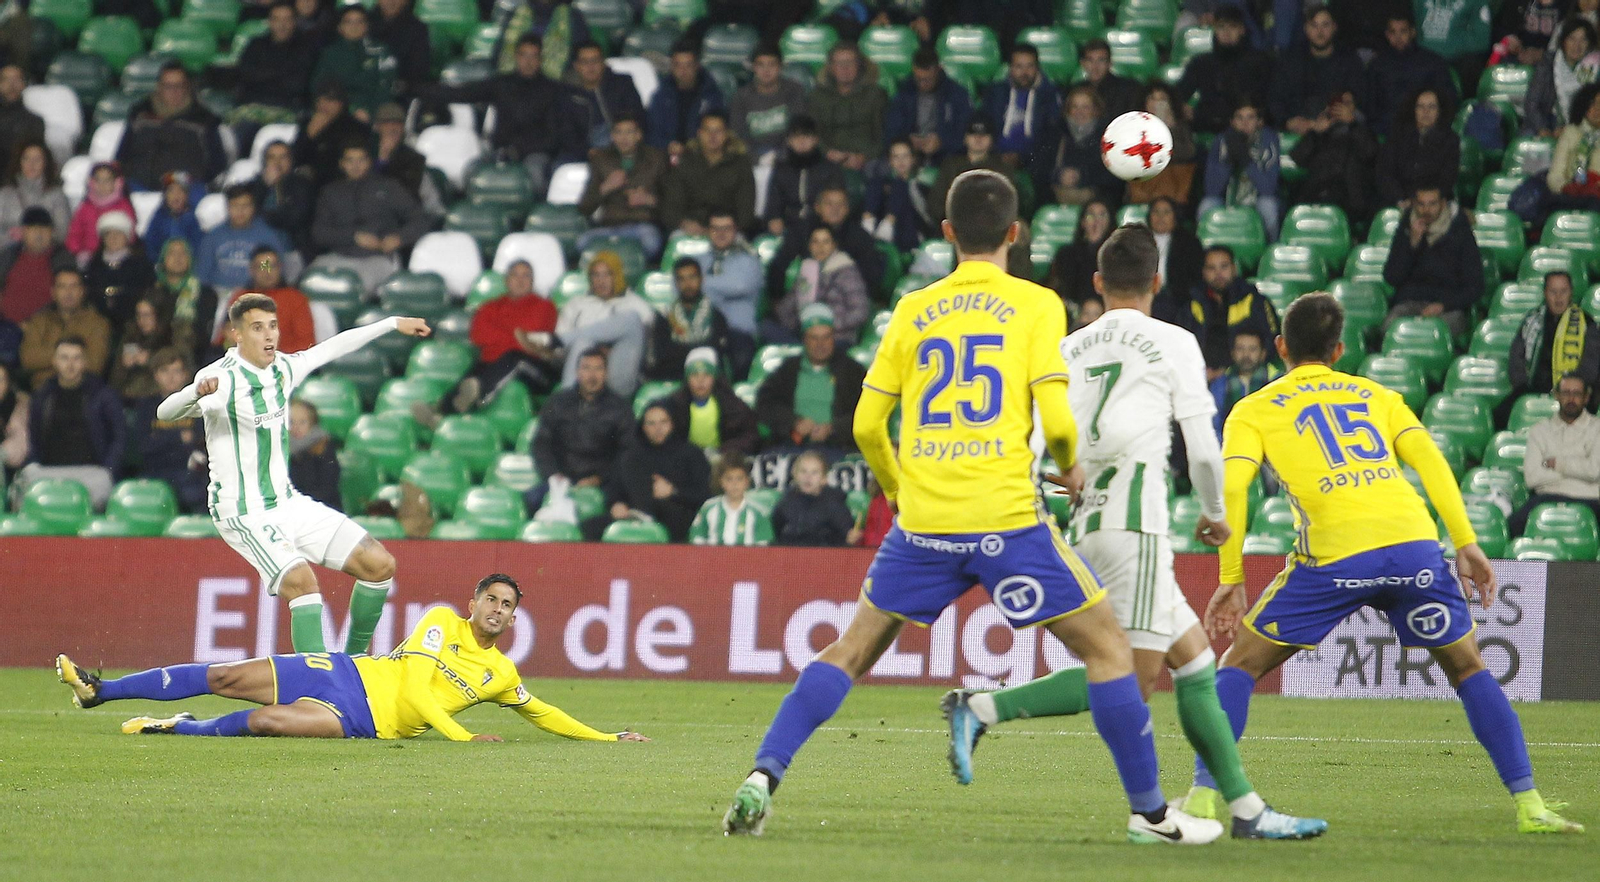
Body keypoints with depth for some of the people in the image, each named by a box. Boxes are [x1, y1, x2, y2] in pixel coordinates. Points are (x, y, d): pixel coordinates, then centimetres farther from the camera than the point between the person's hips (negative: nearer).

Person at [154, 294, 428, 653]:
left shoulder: (284, 368, 3)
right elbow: (166, 412, -33)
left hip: (289, 502, 8)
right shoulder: (222, 378, -18)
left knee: (379, 565, 5)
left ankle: (354, 658, 22)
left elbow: (335, 347, 21)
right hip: (244, 513, -8)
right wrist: (197, 391, -55)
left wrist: (393, 323, 29)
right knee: (301, 581, -31)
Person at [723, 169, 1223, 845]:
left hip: (921, 522, 3)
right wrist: (1070, 467, 13)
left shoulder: (913, 311, 10)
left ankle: (762, 778, 2)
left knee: (852, 653, 16)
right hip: (1006, 519, -3)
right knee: (1107, 646, 9)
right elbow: (1056, 418, -8)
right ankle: (1149, 811, 8)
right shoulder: (1036, 305, 1)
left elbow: (866, 423, 10)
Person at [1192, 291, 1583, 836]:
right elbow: (1427, 458, 12)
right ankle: (1528, 805, 12)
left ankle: (1204, 796, 2)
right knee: (1468, 669, 20)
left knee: (1241, 665, 13)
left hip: (1336, 555, -3)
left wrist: (1231, 579, 5)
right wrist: (1466, 543, 8)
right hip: (1415, 542, 3)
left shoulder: (1253, 411, 18)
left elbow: (1232, 486, 3)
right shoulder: (1375, 395, 26)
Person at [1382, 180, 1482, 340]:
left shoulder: (1460, 232, 6)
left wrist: (1443, 305, -11)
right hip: (1409, 303, 2)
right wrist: (1413, 242, -6)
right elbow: (1391, 278, 4)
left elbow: (1475, 287, 5)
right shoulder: (1405, 229, 13)